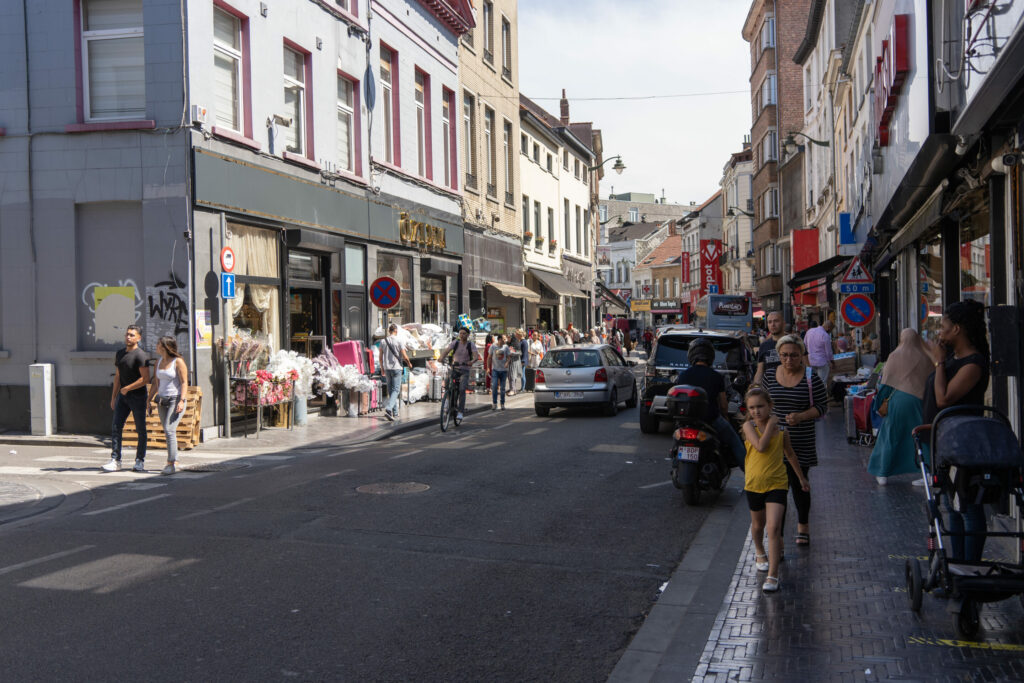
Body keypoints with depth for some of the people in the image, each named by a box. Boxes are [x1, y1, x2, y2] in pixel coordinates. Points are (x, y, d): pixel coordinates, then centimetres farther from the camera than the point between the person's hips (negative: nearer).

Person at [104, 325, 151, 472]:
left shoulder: (141, 355, -12)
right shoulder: (119, 354, 13)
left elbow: (145, 379, -18)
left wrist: (127, 388, -14)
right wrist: (113, 396, 17)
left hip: (138, 396, -7)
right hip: (123, 396, 7)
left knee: (140, 429, 2)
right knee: (115, 427, -2)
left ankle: (140, 461, 11)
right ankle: (115, 460, -1)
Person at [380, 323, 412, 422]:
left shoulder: (383, 342, 4)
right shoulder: (398, 342, -9)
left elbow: (381, 357, 8)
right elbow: (405, 357, -9)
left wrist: (382, 368, 20)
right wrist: (409, 364, 10)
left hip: (387, 368, 5)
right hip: (396, 368, -5)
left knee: (390, 390, 13)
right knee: (396, 390, -5)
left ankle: (395, 412, 18)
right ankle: (388, 409, -24)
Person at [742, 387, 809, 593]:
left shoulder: (781, 430, -1)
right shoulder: (749, 426, -7)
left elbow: (790, 455, 15)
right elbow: (761, 446, -25)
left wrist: (802, 478, 24)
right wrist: (771, 424, -18)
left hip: (777, 484, -1)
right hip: (754, 483, 1)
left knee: (774, 528, -13)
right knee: (758, 525, 20)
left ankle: (773, 575, -11)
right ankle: (760, 553, 50)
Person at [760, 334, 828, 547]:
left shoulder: (811, 379, -7)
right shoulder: (770, 375, 3)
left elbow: (822, 407, -4)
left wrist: (801, 416, -19)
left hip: (801, 444, -2)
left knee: (799, 484, 9)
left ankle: (803, 525, 31)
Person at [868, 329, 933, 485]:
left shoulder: (895, 356, -3)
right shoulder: (926, 357, 1)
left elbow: (885, 381, -3)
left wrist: (882, 402, 4)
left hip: (899, 400, -2)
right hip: (920, 400, 2)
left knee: (891, 437, 7)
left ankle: (883, 473, 11)